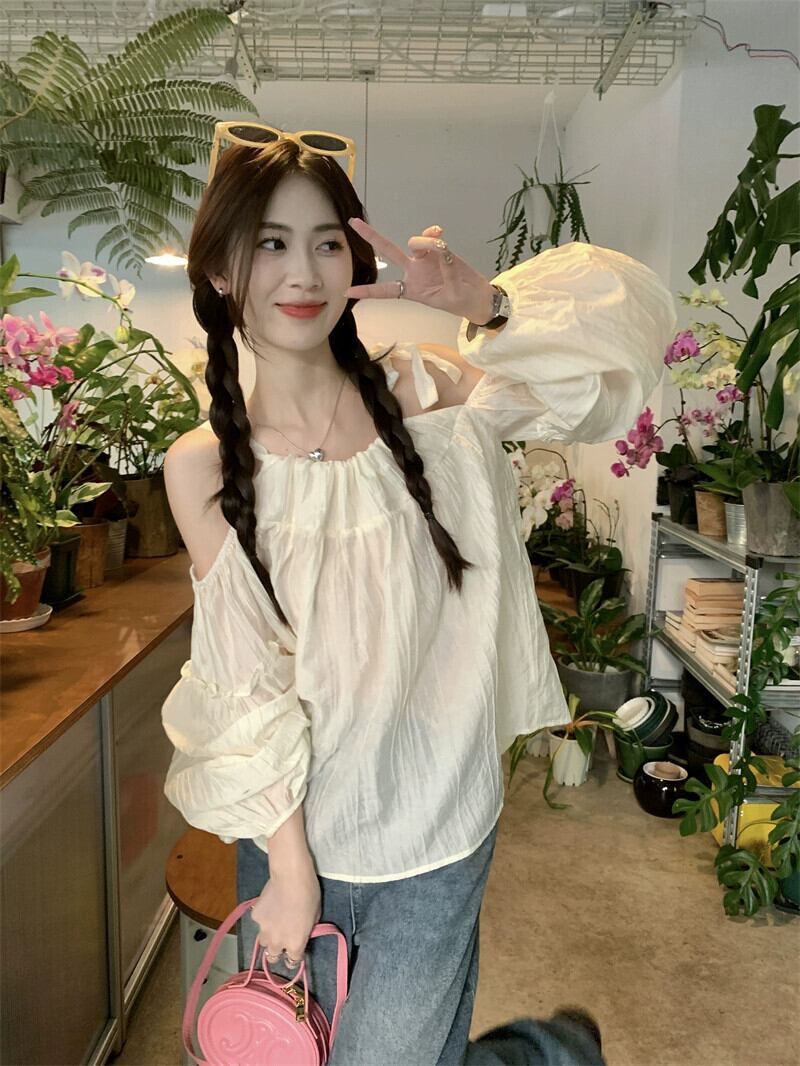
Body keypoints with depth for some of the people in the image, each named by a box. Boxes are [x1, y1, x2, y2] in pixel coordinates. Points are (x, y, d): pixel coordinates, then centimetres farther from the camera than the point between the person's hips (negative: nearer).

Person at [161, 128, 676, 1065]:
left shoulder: (425, 396, -8)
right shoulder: (204, 465, -7)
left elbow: (630, 322, -11)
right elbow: (246, 681, -8)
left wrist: (484, 303, -27)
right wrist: (287, 866, -6)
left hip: (433, 840, -2)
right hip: (288, 828, 3)